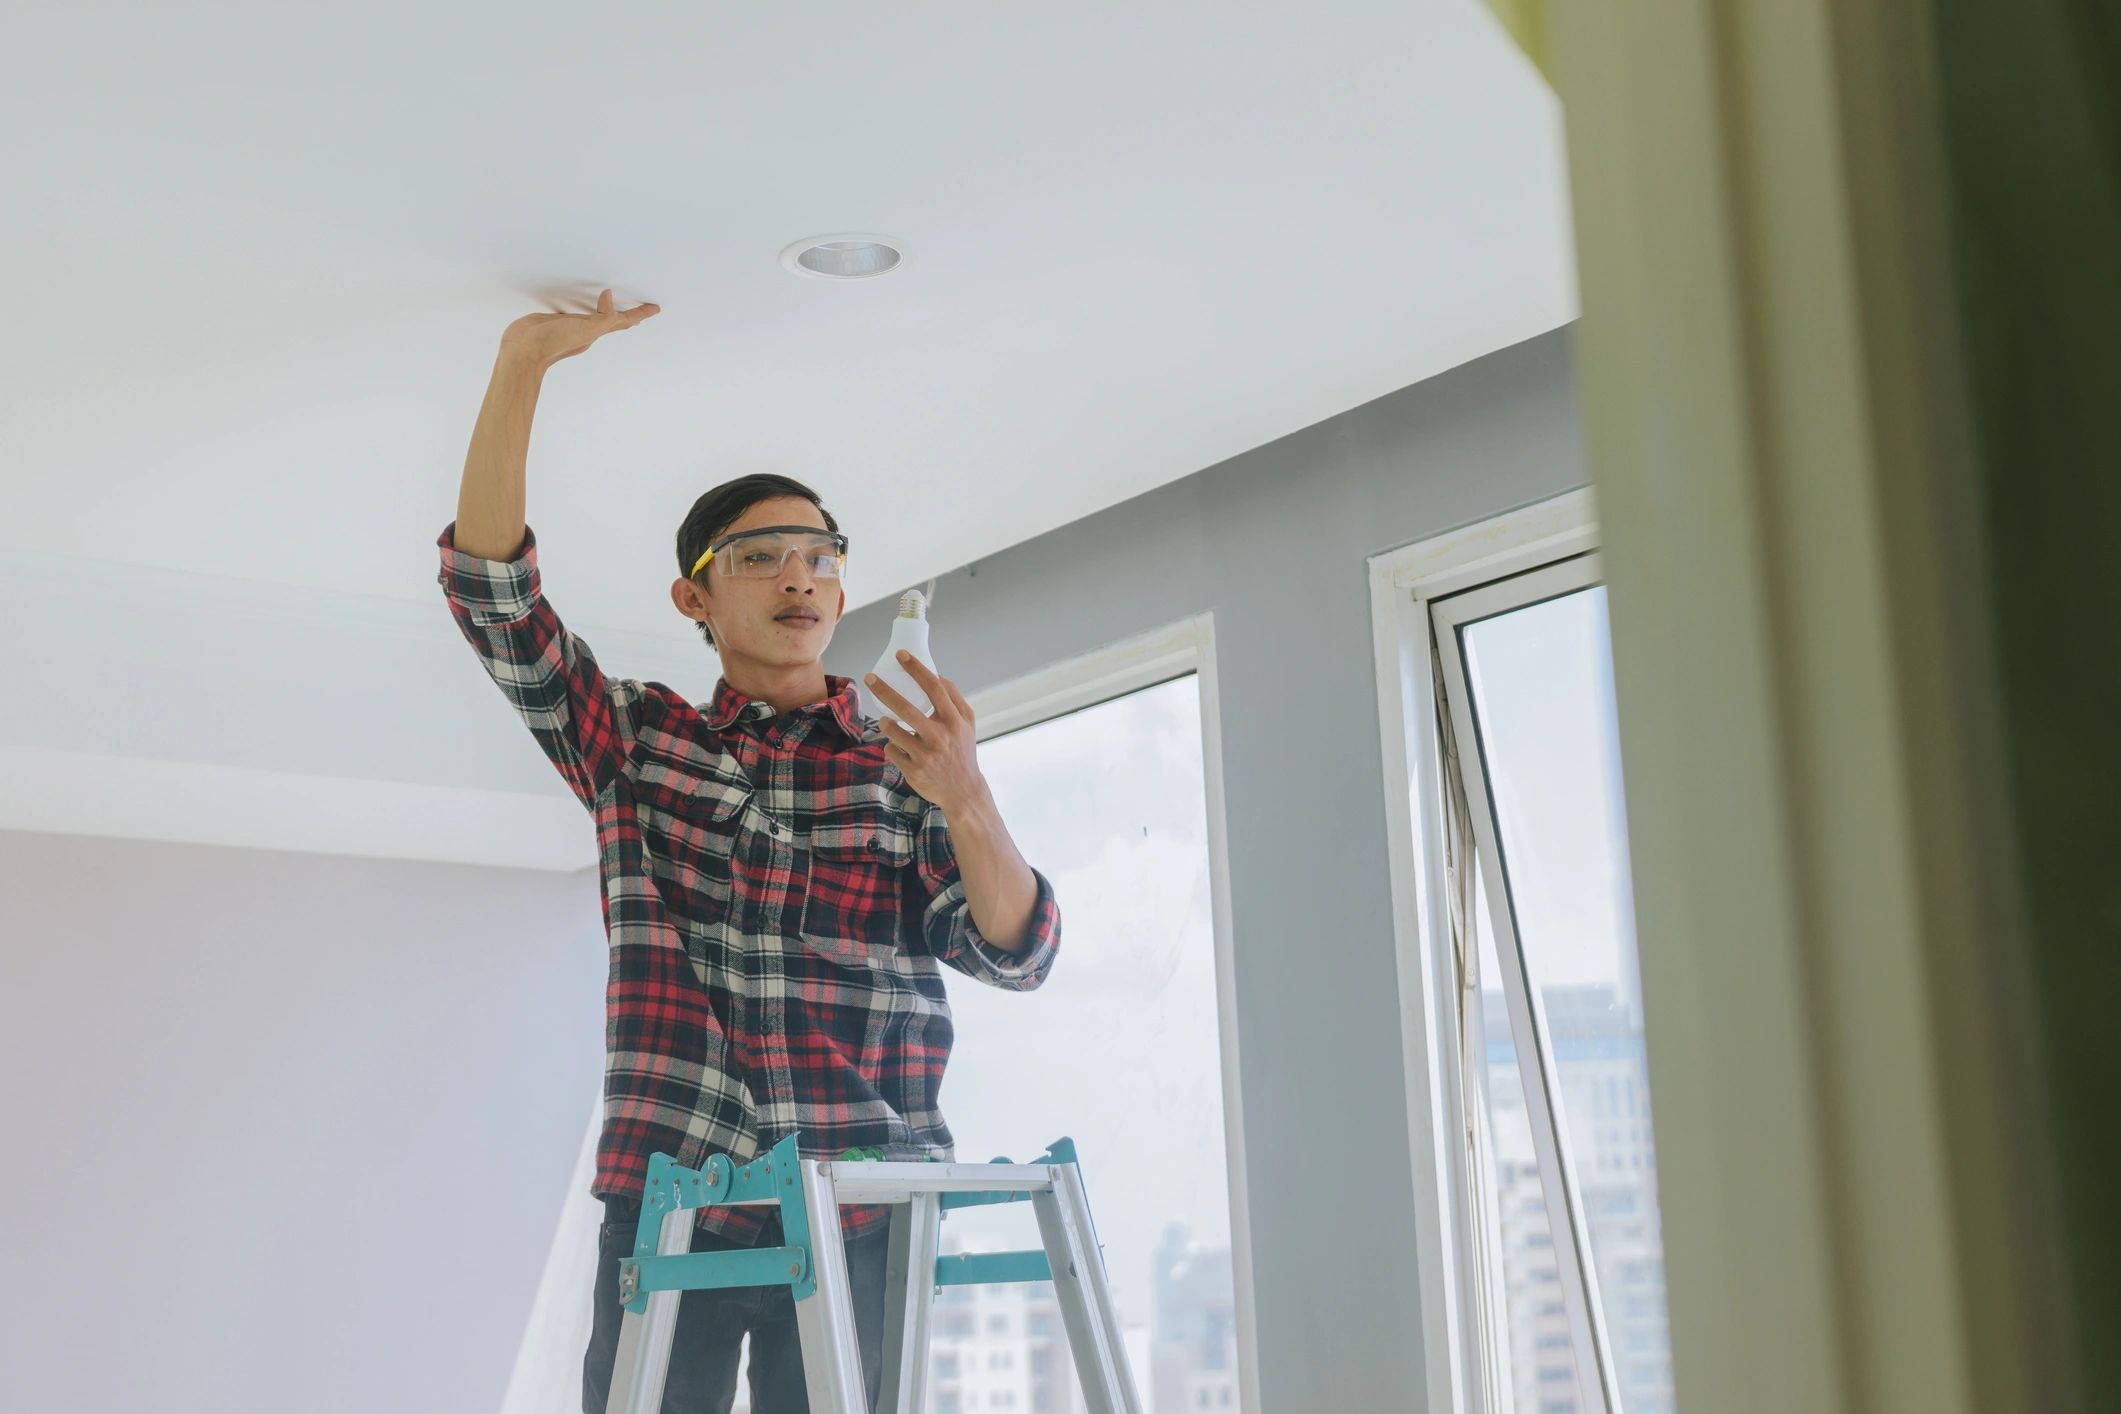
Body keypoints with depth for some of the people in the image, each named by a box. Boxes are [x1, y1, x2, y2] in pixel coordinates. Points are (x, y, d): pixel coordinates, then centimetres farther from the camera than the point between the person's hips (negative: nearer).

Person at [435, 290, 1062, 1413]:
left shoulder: (904, 765, 9)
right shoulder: (638, 738, 11)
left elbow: (1018, 958, 0)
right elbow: (490, 591, 0)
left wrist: (969, 806, -20)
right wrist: (522, 366, -8)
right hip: (667, 1197, 0)